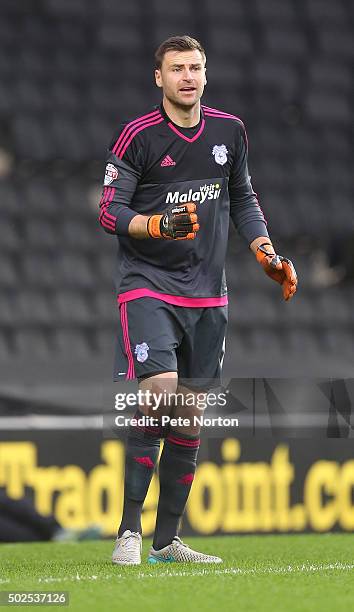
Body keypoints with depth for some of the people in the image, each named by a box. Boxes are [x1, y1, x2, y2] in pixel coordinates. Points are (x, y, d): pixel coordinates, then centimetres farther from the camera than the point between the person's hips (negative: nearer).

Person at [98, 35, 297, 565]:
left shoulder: (229, 130, 7)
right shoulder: (137, 135, -8)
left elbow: (242, 199, 20)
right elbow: (110, 210, -9)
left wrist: (267, 254, 8)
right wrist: (159, 225, -26)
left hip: (207, 293, 5)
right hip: (148, 285, -5)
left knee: (189, 417, 6)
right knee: (159, 395, -22)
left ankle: (167, 539, 15)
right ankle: (129, 532, -15)